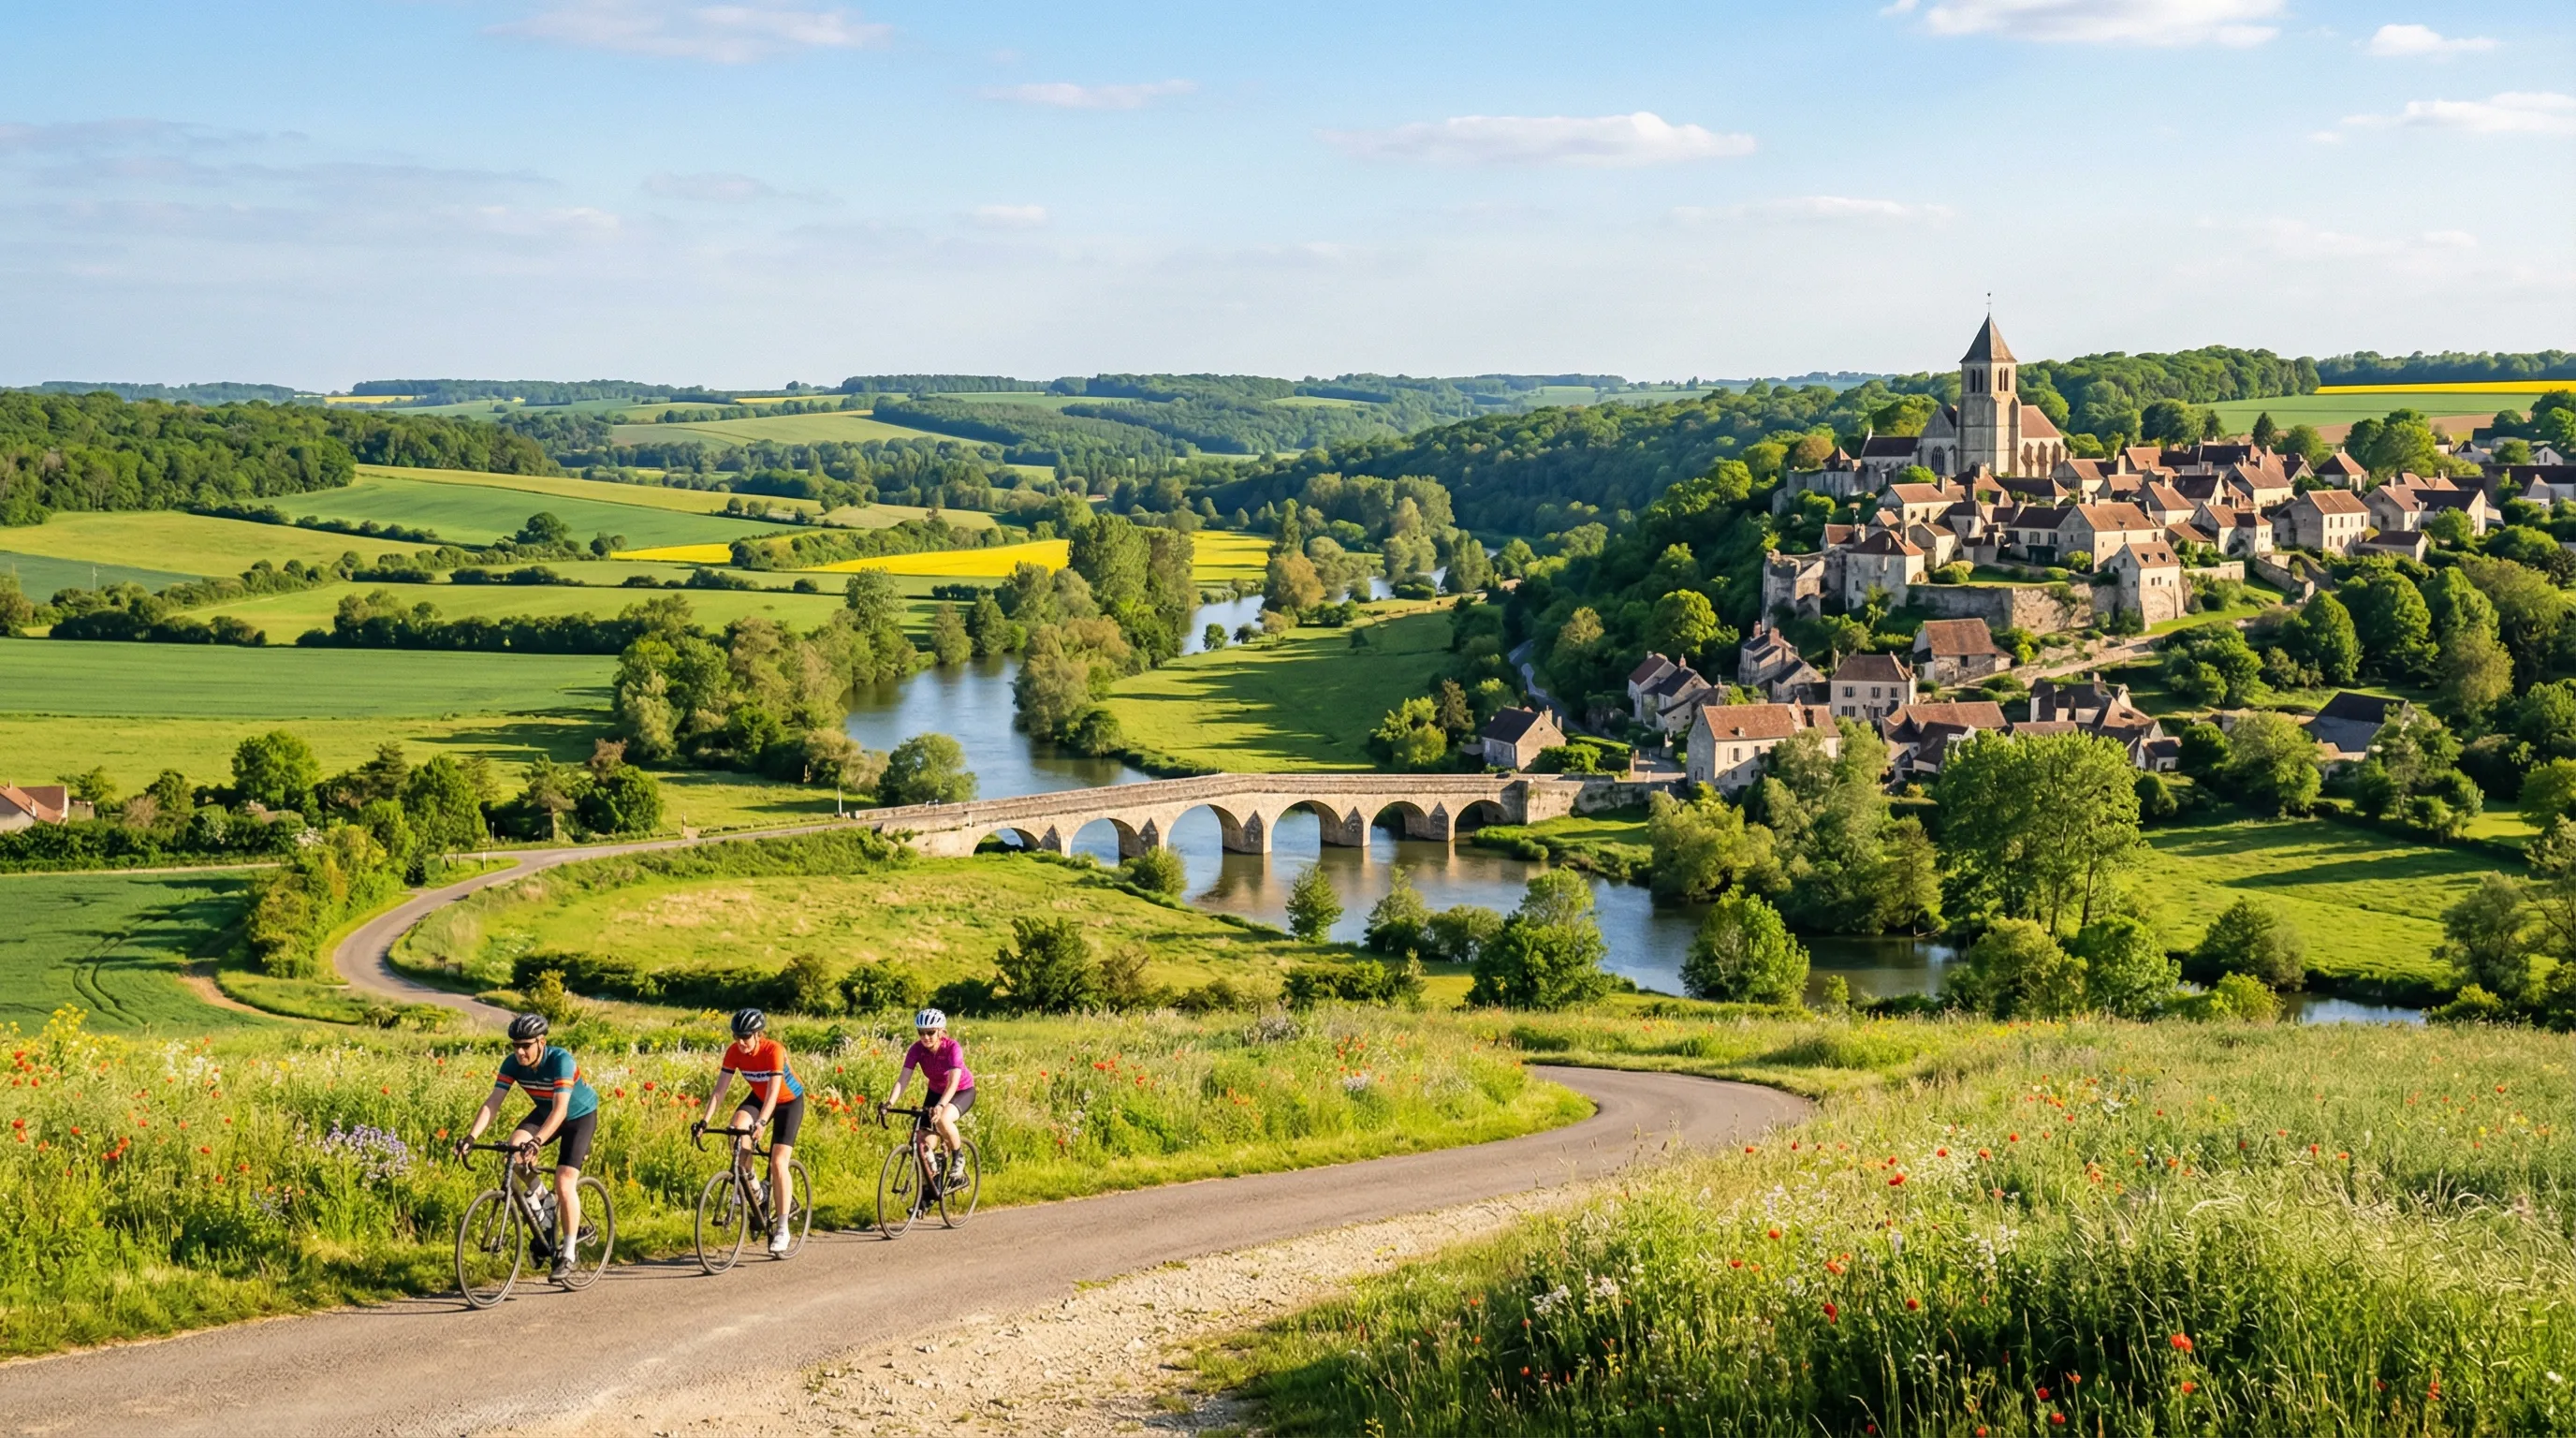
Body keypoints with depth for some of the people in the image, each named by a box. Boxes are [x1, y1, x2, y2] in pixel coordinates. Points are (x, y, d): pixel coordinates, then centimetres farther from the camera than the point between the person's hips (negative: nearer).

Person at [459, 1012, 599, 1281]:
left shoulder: (561, 1061, -34)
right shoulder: (513, 1064, -19)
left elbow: (560, 1110, -42)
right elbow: (493, 1103, -23)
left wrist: (536, 1142, -54)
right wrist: (471, 1137, -36)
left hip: (580, 1116, -5)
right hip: (544, 1112, 5)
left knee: (564, 1183, -17)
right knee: (515, 1148, -23)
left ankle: (569, 1251, -2)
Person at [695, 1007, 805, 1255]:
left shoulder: (774, 1050, -32)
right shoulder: (734, 1052, -19)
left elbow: (773, 1092, -39)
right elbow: (719, 1089, -20)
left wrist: (761, 1122, -52)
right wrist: (705, 1120, -31)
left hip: (789, 1101, -4)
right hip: (758, 1097, 4)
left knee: (778, 1162, -15)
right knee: (737, 1127, -29)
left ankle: (782, 1229, -8)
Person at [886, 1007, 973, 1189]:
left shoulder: (953, 1048, -30)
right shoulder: (917, 1049, -19)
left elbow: (953, 1082, -40)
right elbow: (903, 1078, -26)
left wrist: (940, 1106, -56)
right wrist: (890, 1102, -43)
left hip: (962, 1092, -5)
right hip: (936, 1091, 5)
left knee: (942, 1120, -35)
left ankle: (958, 1157, -8)